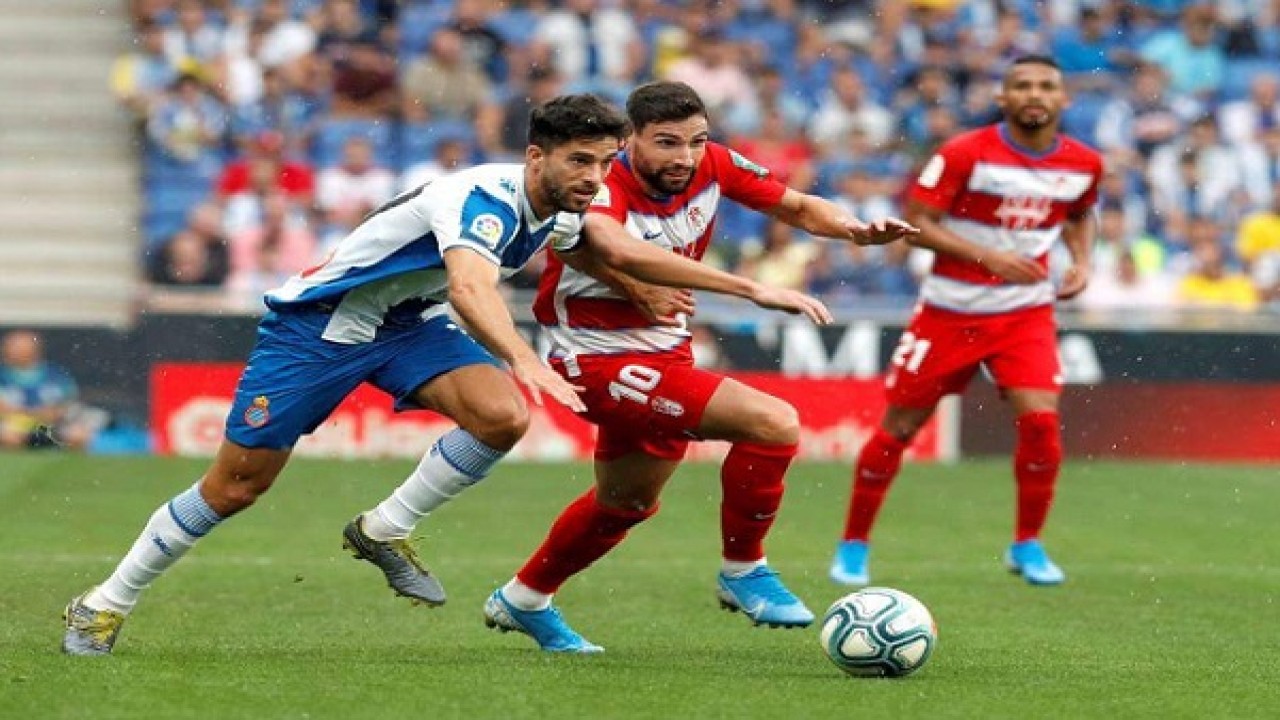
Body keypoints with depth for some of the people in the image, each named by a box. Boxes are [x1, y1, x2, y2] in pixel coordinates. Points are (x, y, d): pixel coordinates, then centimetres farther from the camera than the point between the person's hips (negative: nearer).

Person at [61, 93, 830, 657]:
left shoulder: (560, 212, -5)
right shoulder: (485, 198, -31)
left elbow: (627, 253, 13)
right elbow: (470, 288, -50)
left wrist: (749, 287, 9)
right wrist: (526, 362, -67)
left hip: (411, 325, 7)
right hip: (319, 318, -7)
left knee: (503, 415, -22)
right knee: (237, 485, -4)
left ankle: (385, 531, -2)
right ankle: (106, 605, 14)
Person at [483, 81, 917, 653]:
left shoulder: (714, 166, -8)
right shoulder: (604, 187, -29)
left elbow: (797, 207, 3)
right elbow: (602, 234, -51)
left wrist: (854, 229, -17)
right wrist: (641, 290, -69)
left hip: (665, 351, 9)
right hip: (600, 361, -9)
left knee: (626, 503, 29)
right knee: (773, 423, -21)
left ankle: (522, 601, 50)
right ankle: (743, 572, -2)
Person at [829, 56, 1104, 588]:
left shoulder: (1084, 165, 0)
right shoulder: (965, 154, -15)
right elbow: (916, 223, -15)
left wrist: (1082, 262, 3)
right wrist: (988, 256, -24)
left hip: (1026, 311, 3)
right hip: (950, 309, -2)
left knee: (1041, 420, -16)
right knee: (899, 428, 2)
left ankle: (1027, 545, 4)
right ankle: (853, 544, 19)